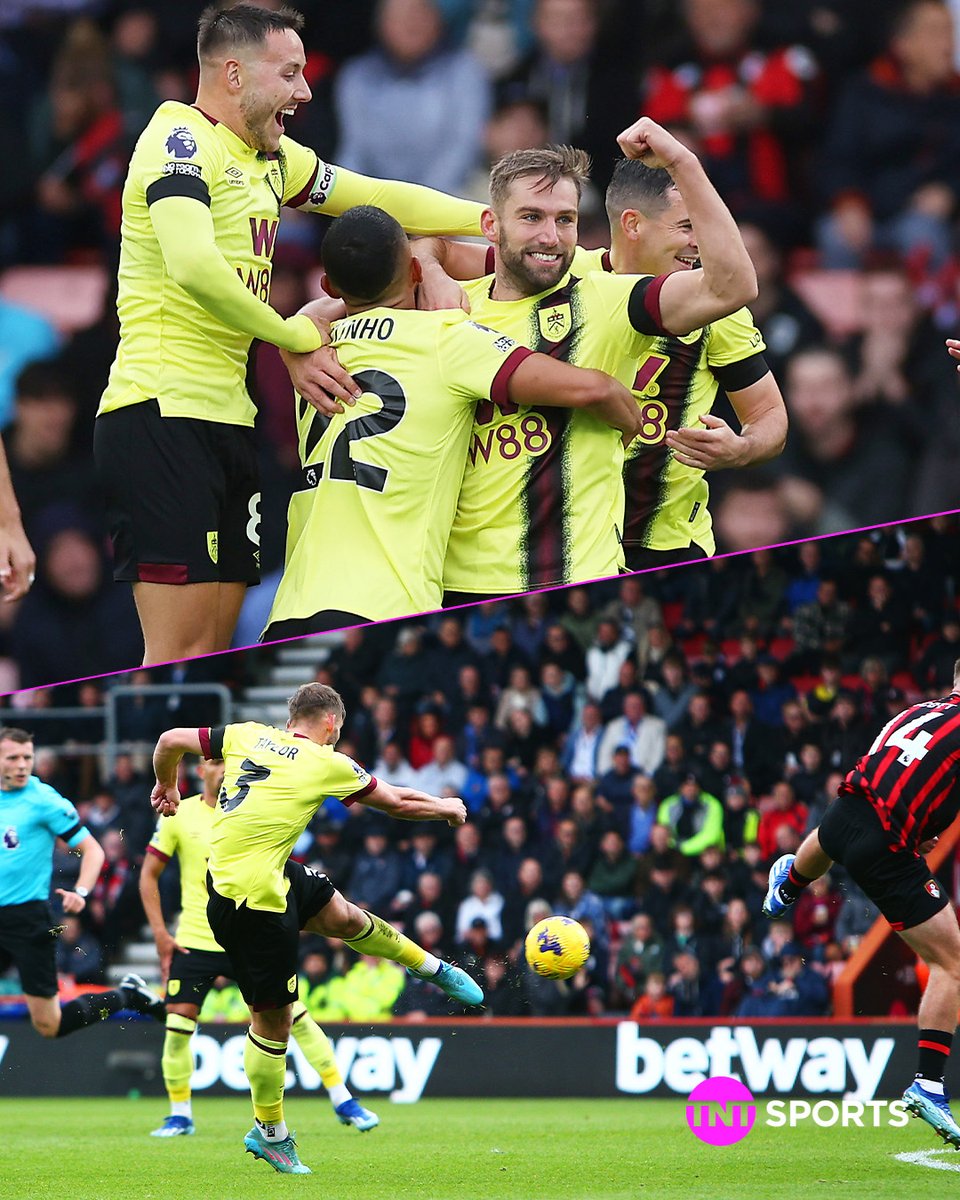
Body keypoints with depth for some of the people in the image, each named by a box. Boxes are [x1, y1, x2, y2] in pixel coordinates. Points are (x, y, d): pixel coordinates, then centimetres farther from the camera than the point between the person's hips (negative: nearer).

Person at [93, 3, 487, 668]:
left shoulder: (273, 158, 17)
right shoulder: (180, 140, -10)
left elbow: (381, 198, 28)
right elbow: (194, 268, -25)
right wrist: (292, 336, -14)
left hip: (228, 415, 9)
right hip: (164, 410, -9)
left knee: (214, 650, 5)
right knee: (178, 655, -14)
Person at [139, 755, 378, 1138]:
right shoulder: (178, 816, -1)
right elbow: (149, 874, 4)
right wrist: (159, 932, -4)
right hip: (194, 943, 0)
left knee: (297, 1017, -5)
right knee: (178, 1026, -7)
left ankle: (343, 1102, 4)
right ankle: (180, 1114, 12)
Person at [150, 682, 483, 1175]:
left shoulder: (249, 736, 4)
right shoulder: (326, 764, -9)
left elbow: (170, 740, 8)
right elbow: (397, 803, 3)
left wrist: (166, 785, 29)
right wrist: (448, 807, 23)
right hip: (252, 898, -8)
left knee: (342, 915, 25)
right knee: (273, 1018, 3)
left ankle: (433, 968, 45)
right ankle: (269, 1134, 15)